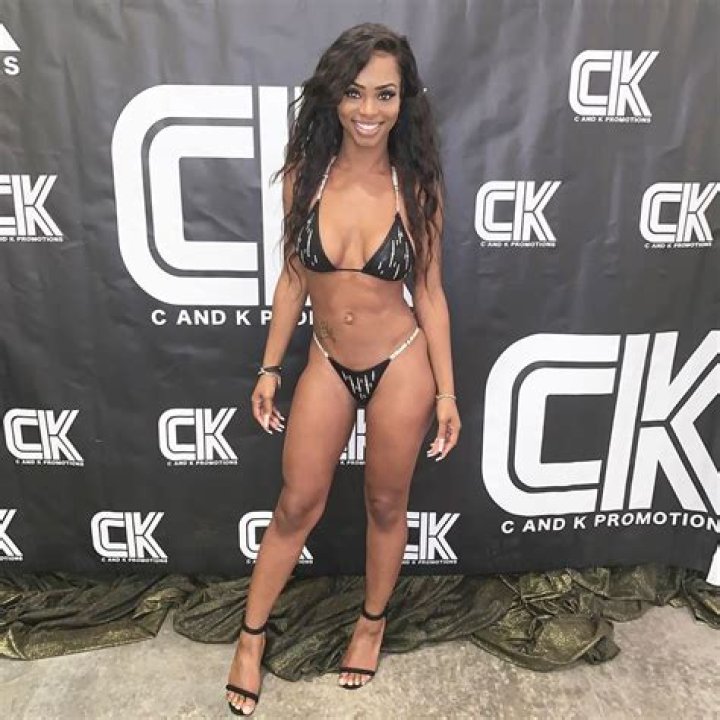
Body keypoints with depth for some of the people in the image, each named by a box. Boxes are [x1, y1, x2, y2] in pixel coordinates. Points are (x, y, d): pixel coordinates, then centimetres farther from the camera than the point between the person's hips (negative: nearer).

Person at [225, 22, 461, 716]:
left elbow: (430, 293, -3)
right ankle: (251, 635, 36)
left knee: (386, 505, 15)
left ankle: (372, 621, 43)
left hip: (401, 365, -1)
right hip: (327, 365, 2)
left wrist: (446, 390, -4)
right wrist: (270, 367, 3)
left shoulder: (417, 186, -9)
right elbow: (292, 280, 2)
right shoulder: (303, 177, -5)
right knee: (296, 505, 13)